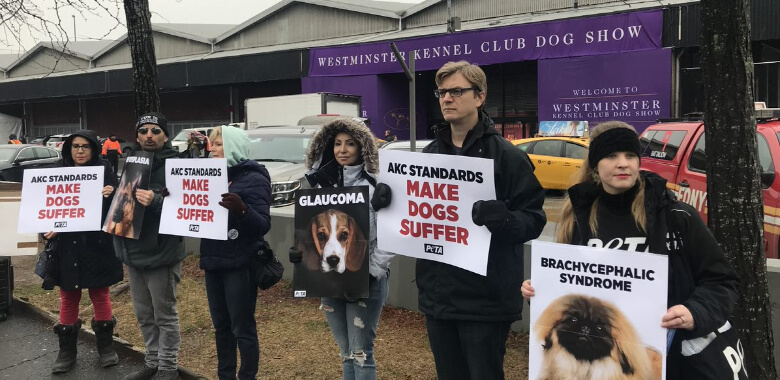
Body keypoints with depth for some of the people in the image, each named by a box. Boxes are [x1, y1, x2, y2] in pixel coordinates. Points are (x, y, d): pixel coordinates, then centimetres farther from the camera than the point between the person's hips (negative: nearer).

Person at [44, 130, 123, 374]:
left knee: (100, 295, 9)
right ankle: (66, 351, 22)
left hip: (97, 245, -2)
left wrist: (110, 195, -29)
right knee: (68, 298, 11)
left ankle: (105, 346, 22)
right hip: (67, 246, 2)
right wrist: (47, 228, -11)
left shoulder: (104, 170, -1)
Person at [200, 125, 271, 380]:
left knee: (242, 328, 0)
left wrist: (242, 210, -37)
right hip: (214, 261, 7)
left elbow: (263, 225, -19)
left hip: (239, 264, -7)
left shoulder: (253, 179, -11)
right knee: (221, 326, 15)